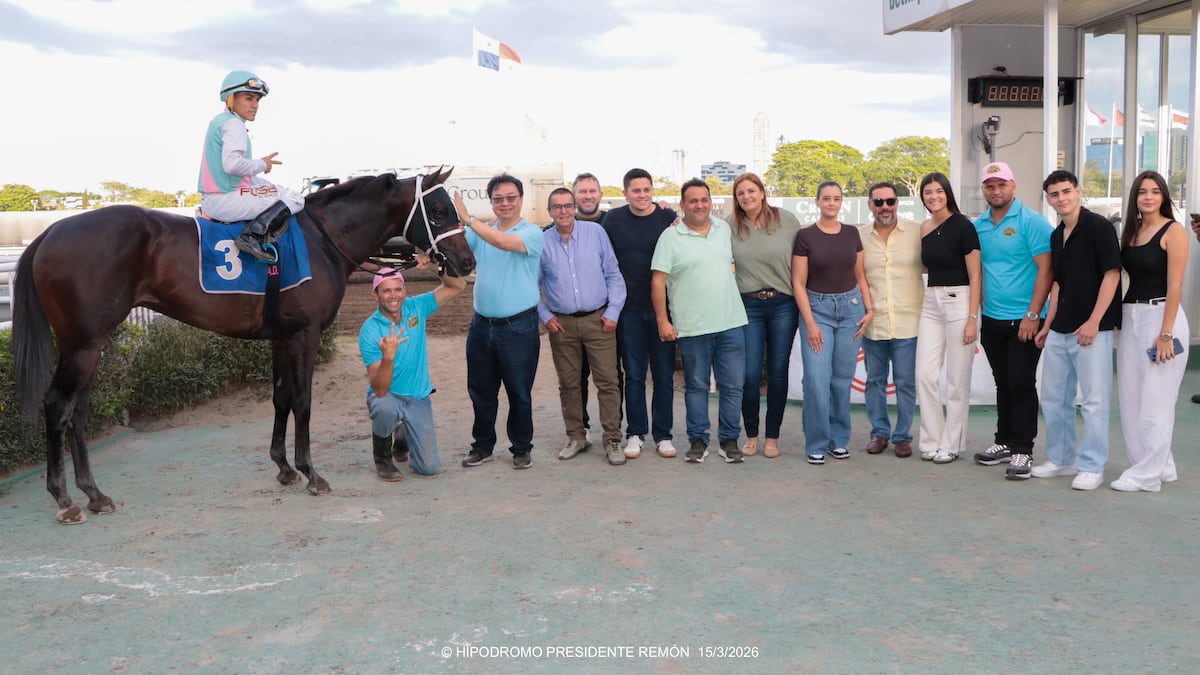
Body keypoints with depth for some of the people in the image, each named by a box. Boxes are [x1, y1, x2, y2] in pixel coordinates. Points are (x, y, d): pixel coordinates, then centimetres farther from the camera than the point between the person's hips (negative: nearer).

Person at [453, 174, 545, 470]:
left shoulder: (531, 233, -8)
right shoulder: (480, 232, 8)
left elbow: (504, 242, -27)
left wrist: (467, 218, -29)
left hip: (518, 328, -5)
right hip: (482, 325, 5)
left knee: (519, 393, 7)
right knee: (480, 391, 14)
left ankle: (522, 448, 22)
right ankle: (483, 446, 29)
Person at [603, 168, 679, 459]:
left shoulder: (669, 218, -1)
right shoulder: (613, 219, 1)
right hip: (629, 310, 0)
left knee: (664, 375, 6)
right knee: (634, 375, 7)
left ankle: (663, 434, 17)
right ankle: (635, 433, 18)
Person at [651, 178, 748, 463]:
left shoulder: (724, 229, 9)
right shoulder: (670, 237, -4)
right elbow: (658, 281, -6)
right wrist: (662, 320, -9)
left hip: (731, 322, 3)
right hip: (692, 327, -3)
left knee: (733, 384, 5)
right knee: (696, 386, 8)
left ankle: (729, 439, 17)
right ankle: (698, 440, 19)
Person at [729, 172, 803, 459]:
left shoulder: (787, 220, -2)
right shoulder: (730, 226, 1)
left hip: (783, 305, 0)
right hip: (748, 306, 0)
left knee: (778, 373, 6)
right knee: (750, 375, -3)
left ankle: (772, 437, 19)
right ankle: (751, 435, 16)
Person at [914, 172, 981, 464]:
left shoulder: (963, 226, -8)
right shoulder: (924, 228, 9)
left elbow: (975, 275, -10)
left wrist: (972, 318, -14)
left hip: (959, 301, -6)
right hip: (930, 303, 6)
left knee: (957, 380, 1)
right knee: (925, 375, 2)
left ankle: (951, 444, 11)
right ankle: (932, 441, 13)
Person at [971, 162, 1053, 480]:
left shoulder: (1032, 222, -8)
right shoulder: (979, 225, 9)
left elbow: (1046, 269, -12)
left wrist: (1033, 315, -17)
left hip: (1023, 320, -6)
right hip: (991, 319, 6)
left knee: (1021, 384, -4)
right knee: (1003, 383, 14)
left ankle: (1023, 451, 3)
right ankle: (1005, 442, 25)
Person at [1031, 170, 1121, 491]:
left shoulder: (1098, 226, -9)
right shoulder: (1056, 235, 14)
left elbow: (1112, 274, -13)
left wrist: (1093, 322, -17)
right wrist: (1048, 325, 16)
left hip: (1092, 329, -8)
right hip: (1060, 330, 8)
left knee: (1094, 400, -2)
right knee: (1053, 398, 12)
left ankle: (1091, 467, 7)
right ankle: (1061, 459, 24)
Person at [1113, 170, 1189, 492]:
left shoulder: (1173, 231, -7)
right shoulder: (1131, 232, 12)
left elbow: (1174, 287, -13)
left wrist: (1165, 334, -18)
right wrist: (1120, 320, 5)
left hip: (1161, 316, -7)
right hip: (1130, 318, 7)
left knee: (1154, 399, -2)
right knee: (1130, 399, 9)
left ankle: (1147, 474, 5)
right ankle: (1161, 466, 22)